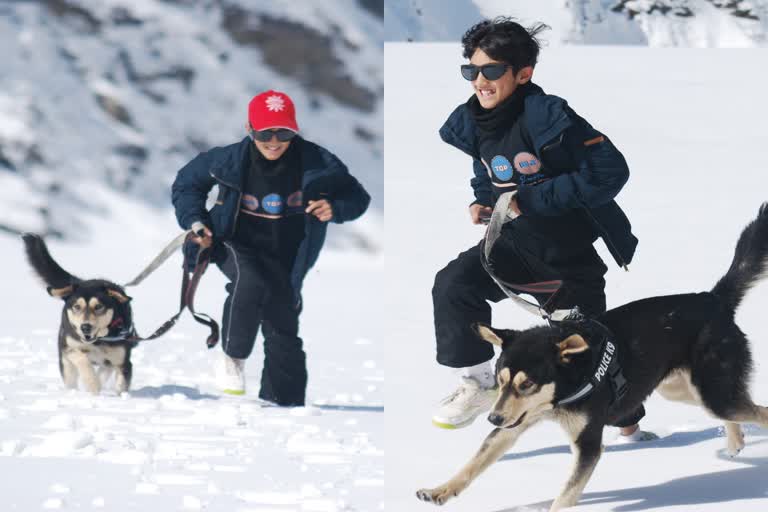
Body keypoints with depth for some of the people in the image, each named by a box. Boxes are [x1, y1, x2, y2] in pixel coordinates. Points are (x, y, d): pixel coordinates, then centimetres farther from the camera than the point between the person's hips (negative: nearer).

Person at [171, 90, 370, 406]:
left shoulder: (316, 163, -17)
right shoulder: (230, 160, -16)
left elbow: (356, 197, -5)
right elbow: (187, 183, 3)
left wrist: (335, 209, -25)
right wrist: (195, 222, -8)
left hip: (284, 257, 2)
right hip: (236, 245, -2)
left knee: (283, 329, 5)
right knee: (250, 282, -35)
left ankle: (281, 401, 24)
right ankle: (233, 357, -14)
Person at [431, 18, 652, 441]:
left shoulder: (546, 116, -27)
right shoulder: (472, 123, -5)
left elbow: (610, 171, -32)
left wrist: (531, 200, -28)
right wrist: (482, 200, -5)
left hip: (571, 255, -5)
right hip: (515, 245, 5)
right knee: (453, 286, -21)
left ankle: (628, 421, 36)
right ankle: (479, 383, -6)